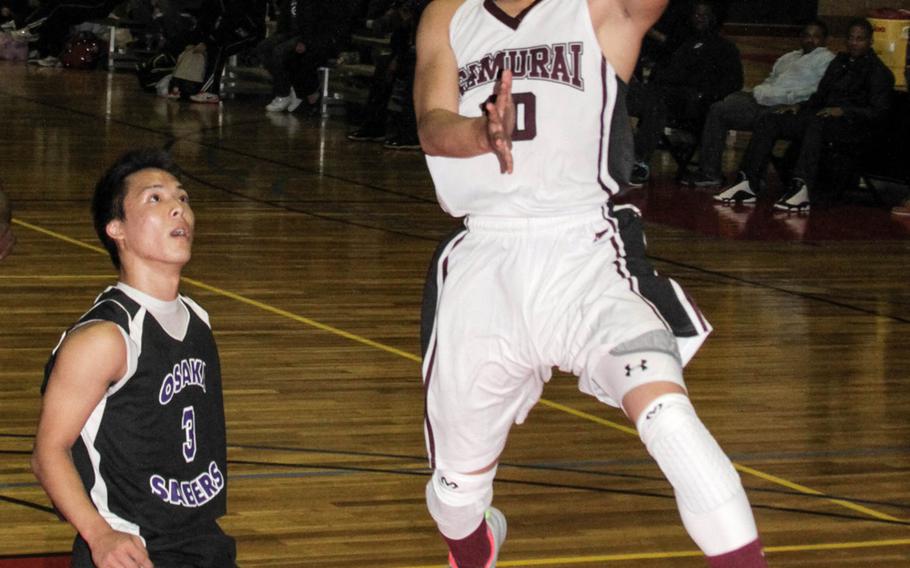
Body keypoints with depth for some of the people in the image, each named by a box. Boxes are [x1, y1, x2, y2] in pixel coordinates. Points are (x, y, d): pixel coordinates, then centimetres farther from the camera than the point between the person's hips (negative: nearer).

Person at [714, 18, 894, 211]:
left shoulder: (878, 72, 1)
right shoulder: (840, 61, 24)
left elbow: (879, 112, -10)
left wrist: (843, 111, -22)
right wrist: (800, 106, 6)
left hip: (852, 126, -8)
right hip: (825, 116, 8)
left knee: (816, 122, -41)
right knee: (768, 121, -10)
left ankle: (800, 189, -56)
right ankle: (748, 183, -20)